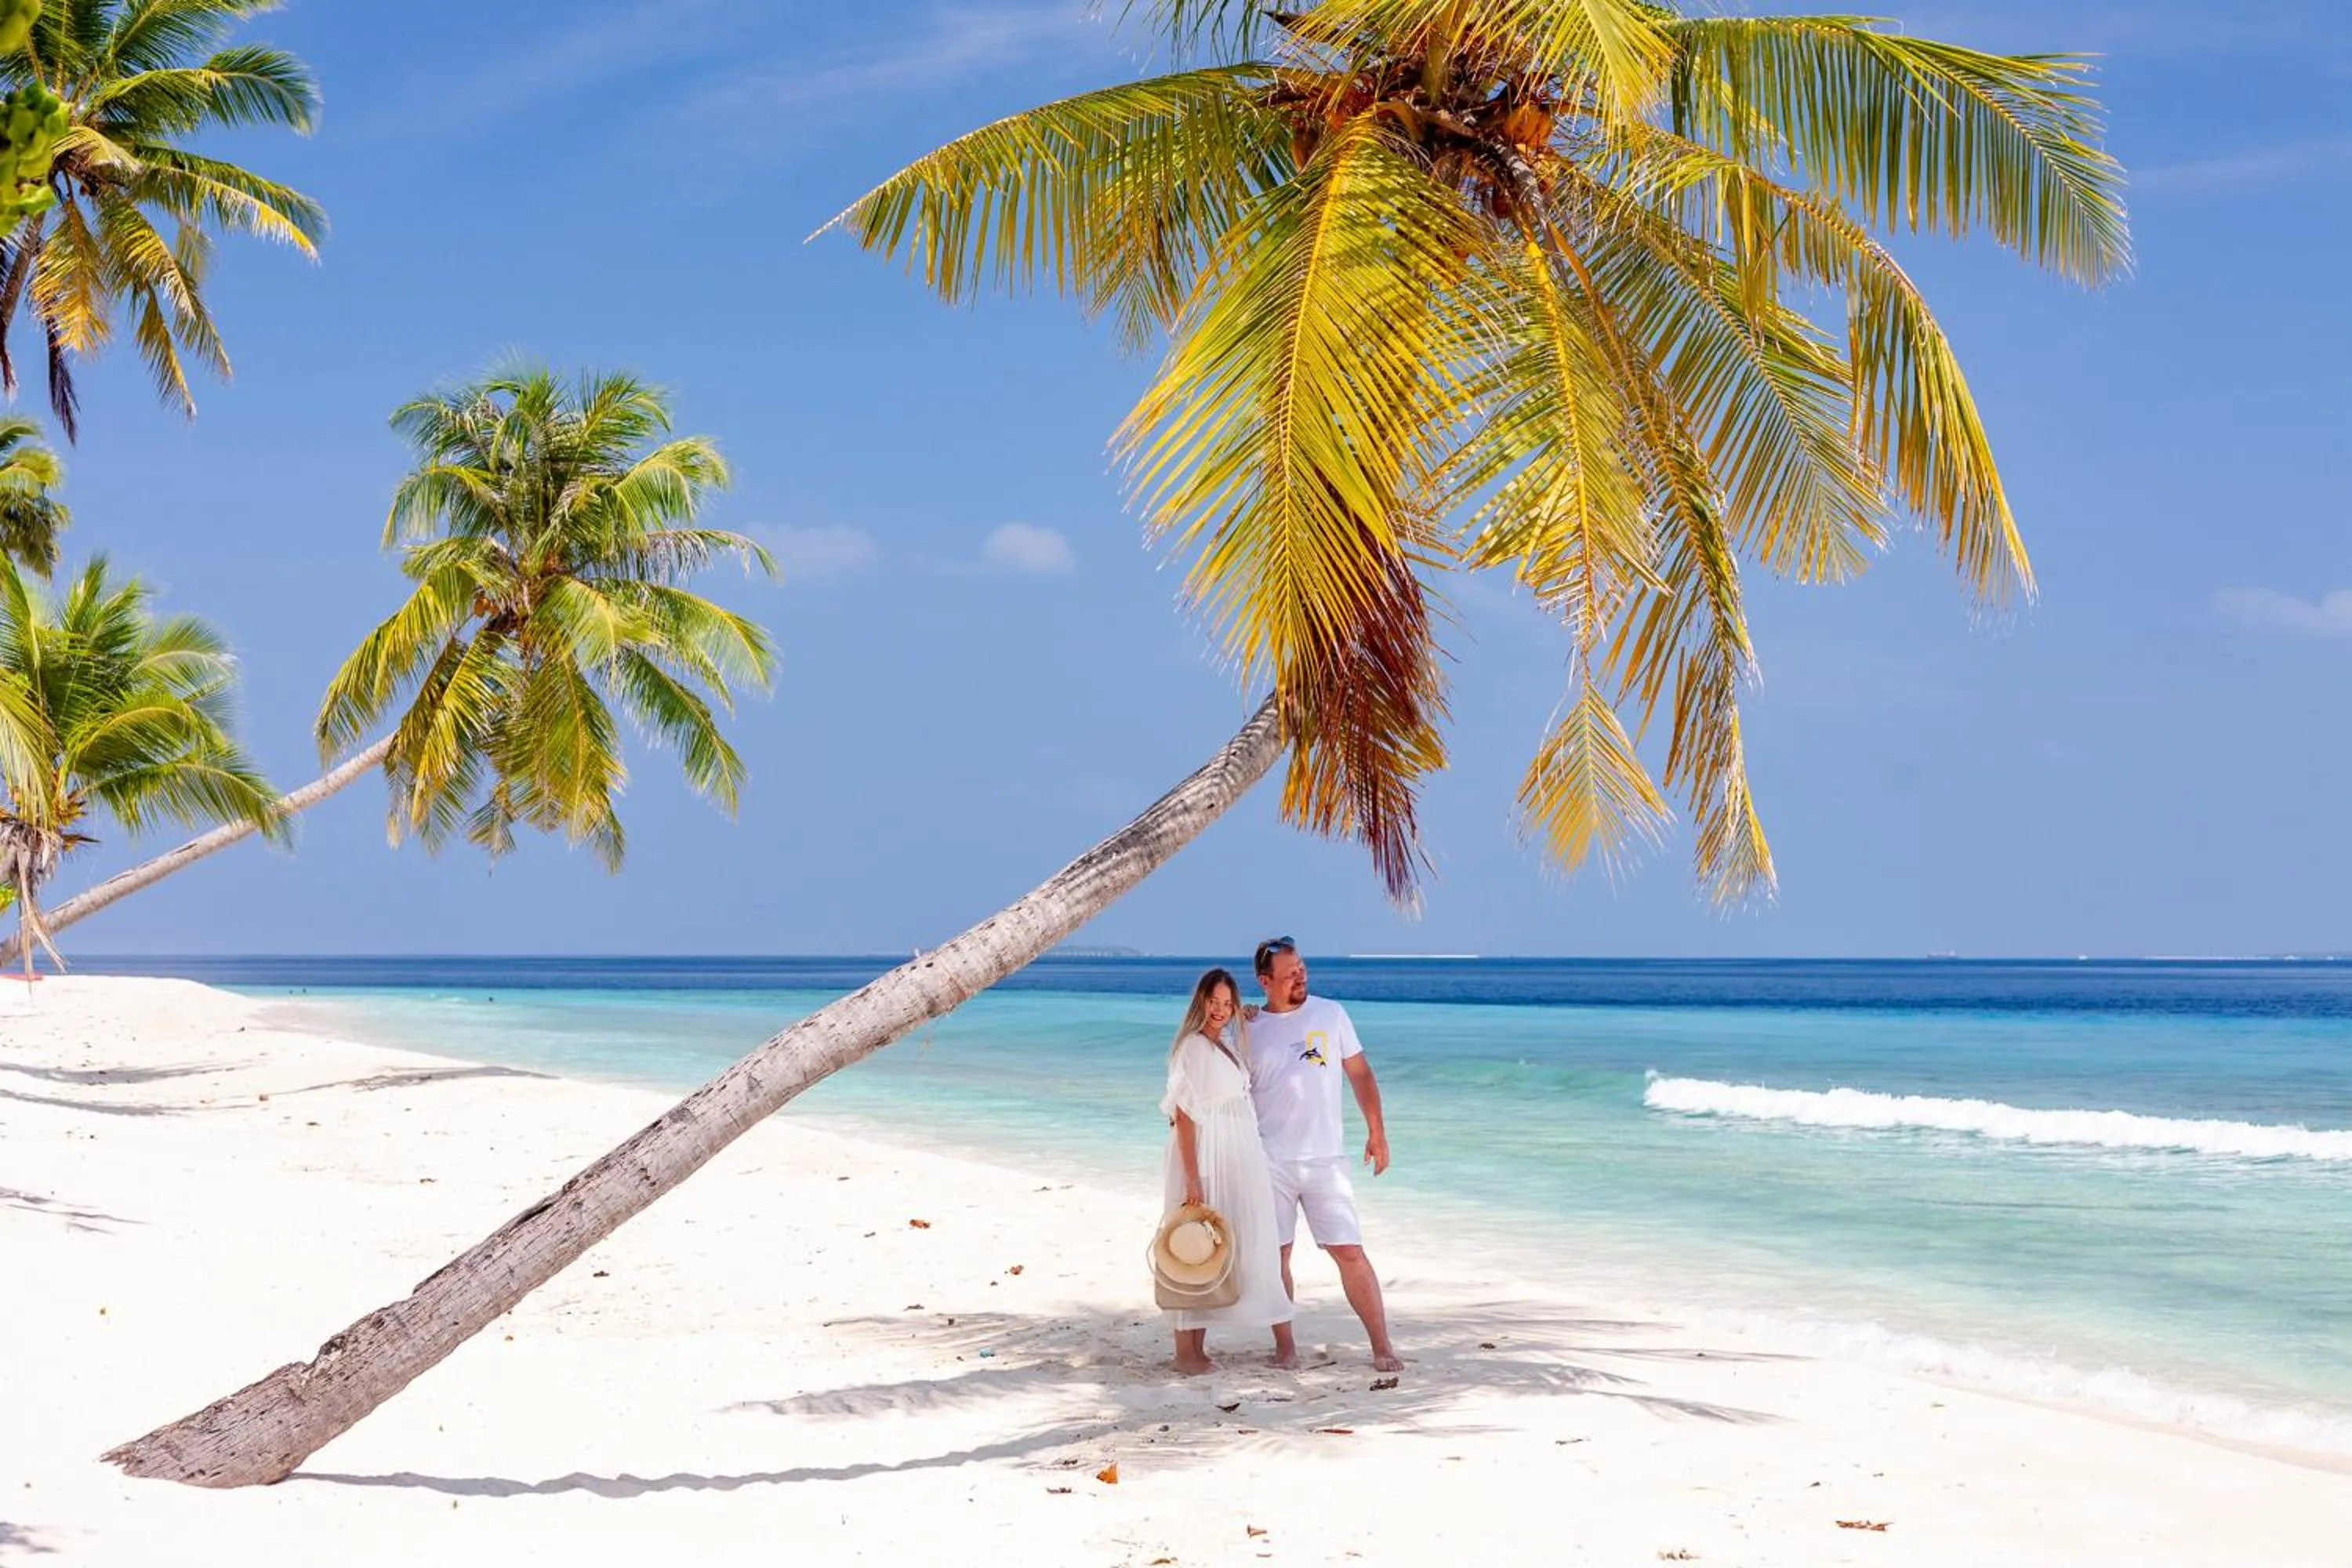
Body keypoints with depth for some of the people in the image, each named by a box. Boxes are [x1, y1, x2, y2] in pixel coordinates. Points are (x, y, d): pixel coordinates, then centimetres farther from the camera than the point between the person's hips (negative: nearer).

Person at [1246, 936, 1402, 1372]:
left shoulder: (1330, 1014, 6)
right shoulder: (1249, 1029, 4)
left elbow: (1360, 1074, 11)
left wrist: (1376, 1131, 6)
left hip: (1325, 1160, 0)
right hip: (1269, 1161, 0)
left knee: (1350, 1252, -5)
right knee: (1276, 1255, 2)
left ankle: (1382, 1345, -1)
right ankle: (1284, 1347, 13)